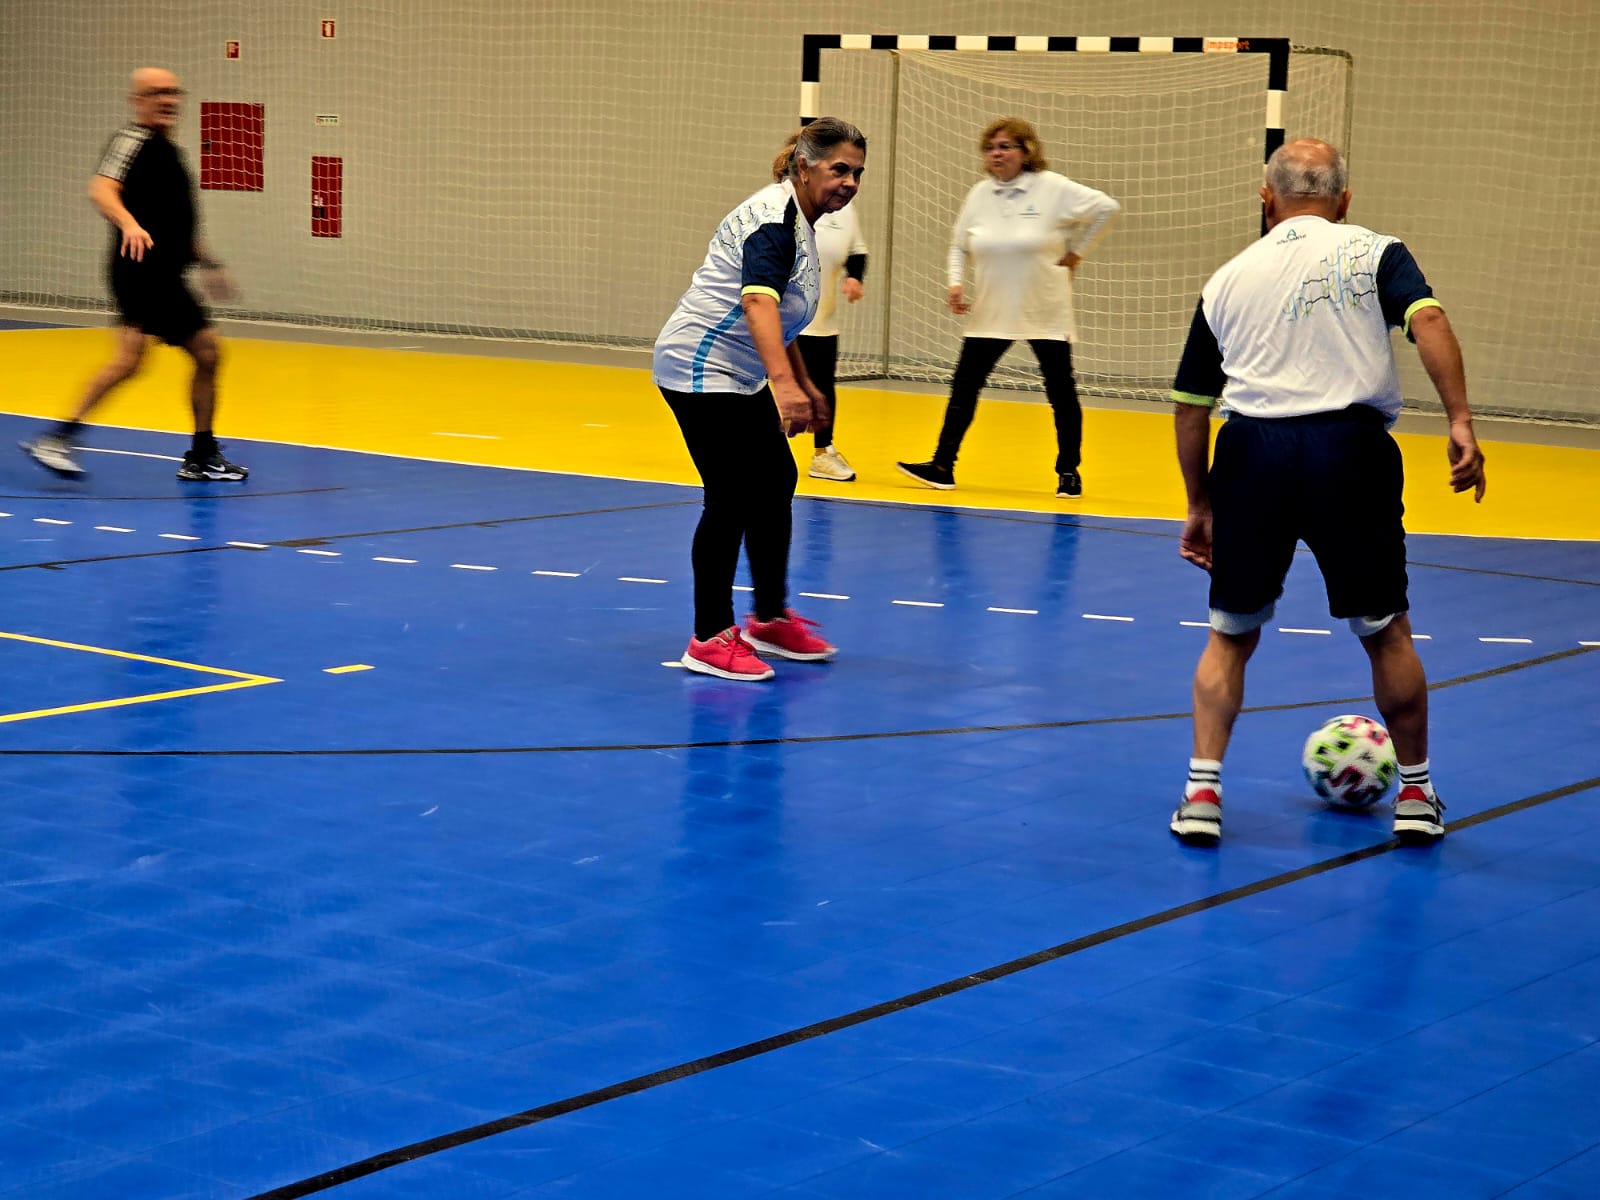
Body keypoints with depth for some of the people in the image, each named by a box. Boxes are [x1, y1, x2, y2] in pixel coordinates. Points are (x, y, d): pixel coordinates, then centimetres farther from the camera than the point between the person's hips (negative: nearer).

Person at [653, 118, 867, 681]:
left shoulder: (798, 221, 11)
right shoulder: (774, 217, -20)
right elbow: (758, 301, -37)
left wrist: (804, 385, 26)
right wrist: (783, 383, -50)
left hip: (737, 376, 11)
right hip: (700, 368, -11)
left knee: (777, 482, 13)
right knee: (732, 497, -11)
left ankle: (769, 619, 26)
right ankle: (710, 640, -3)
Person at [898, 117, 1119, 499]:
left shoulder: (1053, 189, -10)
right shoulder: (979, 194, 3)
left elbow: (1107, 208, -9)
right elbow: (959, 245, 15)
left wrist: (1076, 252, -7)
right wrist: (956, 282, -1)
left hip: (1045, 314, -3)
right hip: (989, 315, 3)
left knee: (1062, 392, 4)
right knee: (964, 387, -1)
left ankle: (1069, 471, 16)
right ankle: (942, 466, 4)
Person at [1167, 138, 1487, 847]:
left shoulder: (1228, 279, 17)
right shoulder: (1375, 253, 10)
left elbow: (1190, 405, 16)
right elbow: (1428, 321, -10)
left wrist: (1199, 505, 24)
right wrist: (1460, 423, -14)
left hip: (1251, 451, 2)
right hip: (1351, 448, -1)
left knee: (1231, 635, 17)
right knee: (1385, 633, 15)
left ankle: (1202, 794, 9)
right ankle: (1416, 796, 26)